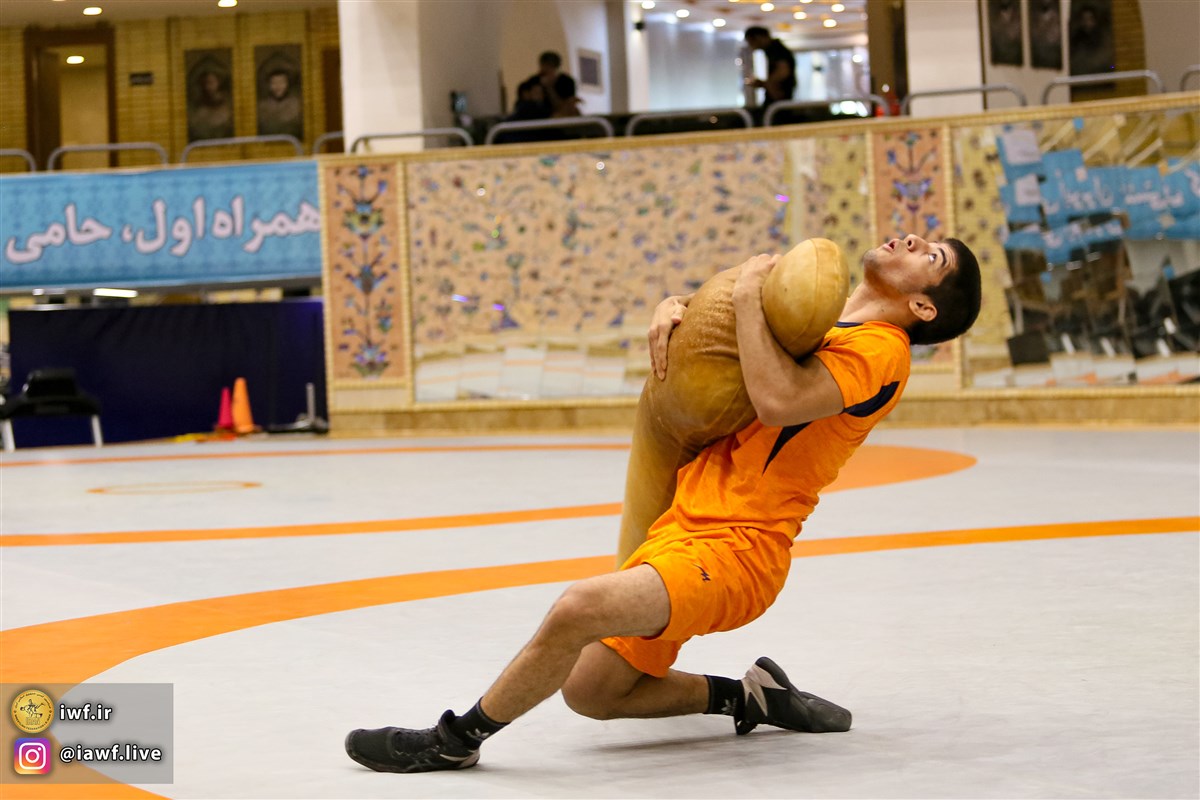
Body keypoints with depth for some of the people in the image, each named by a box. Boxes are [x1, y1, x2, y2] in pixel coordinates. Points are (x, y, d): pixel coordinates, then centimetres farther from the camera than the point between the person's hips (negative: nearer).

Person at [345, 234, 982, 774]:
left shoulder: (879, 348, -8)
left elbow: (778, 401, -27)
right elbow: (709, 315, 30)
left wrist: (749, 294, -15)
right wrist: (671, 310, 6)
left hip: (734, 549, -10)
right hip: (682, 527, 10)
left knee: (580, 607, -30)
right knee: (590, 692, 12)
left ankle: (456, 740, -13)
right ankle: (746, 697, 20)